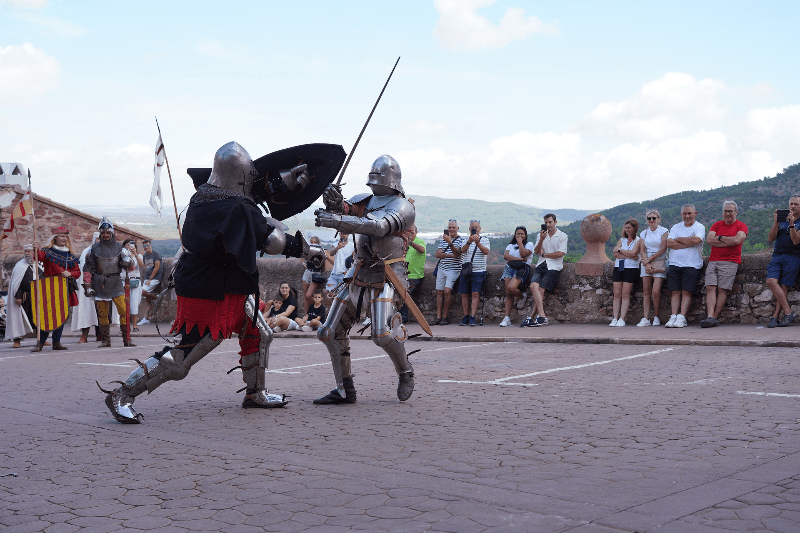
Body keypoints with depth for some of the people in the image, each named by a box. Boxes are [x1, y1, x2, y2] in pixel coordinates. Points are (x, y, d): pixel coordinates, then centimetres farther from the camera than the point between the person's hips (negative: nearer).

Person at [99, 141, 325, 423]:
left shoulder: (202, 197, 4)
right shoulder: (239, 209, -22)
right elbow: (273, 243, -22)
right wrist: (308, 250, -7)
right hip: (210, 296, -10)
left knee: (259, 335, 20)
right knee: (178, 361, -5)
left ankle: (255, 394, 33)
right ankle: (121, 396, 2)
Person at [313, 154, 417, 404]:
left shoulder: (403, 207, -5)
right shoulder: (365, 200, 17)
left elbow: (379, 227, -23)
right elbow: (345, 209, 0)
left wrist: (338, 221, -33)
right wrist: (334, 202, -26)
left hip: (385, 277, -7)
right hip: (359, 276, 7)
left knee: (383, 335, -22)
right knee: (330, 333, 3)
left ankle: (405, 374, 8)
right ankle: (345, 390, 12)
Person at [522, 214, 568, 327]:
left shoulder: (562, 236, 5)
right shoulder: (541, 235, 19)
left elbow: (560, 253, -6)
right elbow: (536, 251, 8)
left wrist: (544, 254, 1)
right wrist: (541, 239, -8)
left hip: (553, 267, -4)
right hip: (540, 265, 4)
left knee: (541, 290, -20)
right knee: (533, 286, -22)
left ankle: (532, 317, -18)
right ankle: (541, 316, -24)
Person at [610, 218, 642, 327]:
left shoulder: (638, 241, 2)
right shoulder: (621, 240, 16)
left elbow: (633, 253, -13)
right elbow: (615, 254, 2)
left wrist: (620, 250, -2)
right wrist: (629, 255, -10)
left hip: (631, 268, -4)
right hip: (618, 268, 4)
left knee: (625, 294, -8)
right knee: (617, 294, -1)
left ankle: (622, 319, -8)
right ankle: (615, 318, -1)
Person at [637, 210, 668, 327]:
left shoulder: (664, 231, 1)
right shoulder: (644, 233, 13)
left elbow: (663, 249, -7)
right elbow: (642, 250, 7)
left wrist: (650, 259, -8)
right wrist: (647, 264, -9)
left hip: (659, 262, -4)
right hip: (646, 263, 4)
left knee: (655, 291, -14)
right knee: (646, 292, -2)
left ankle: (656, 317, 0)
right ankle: (645, 318, -3)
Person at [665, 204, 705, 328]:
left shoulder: (699, 227, 5)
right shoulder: (676, 227, 15)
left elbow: (695, 240, -16)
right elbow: (669, 243, -1)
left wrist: (678, 239, -3)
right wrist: (688, 243, -9)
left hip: (691, 265, -3)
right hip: (675, 264, 3)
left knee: (686, 292, -7)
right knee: (676, 292, -1)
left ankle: (681, 318, -10)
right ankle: (673, 316, -3)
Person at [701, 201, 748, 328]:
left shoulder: (741, 226, 7)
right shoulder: (716, 225, 18)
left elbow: (738, 240, -12)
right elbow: (709, 240, 2)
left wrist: (720, 238, 0)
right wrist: (729, 242, -4)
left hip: (730, 262, -3)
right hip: (713, 261, 3)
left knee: (722, 290, -10)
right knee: (710, 288, -12)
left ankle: (714, 318, -10)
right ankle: (710, 316, -21)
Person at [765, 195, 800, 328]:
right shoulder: (782, 220, 18)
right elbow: (770, 238, 9)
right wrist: (776, 223, -4)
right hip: (777, 255, 3)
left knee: (784, 287, -11)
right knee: (771, 281, -18)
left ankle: (775, 316, -12)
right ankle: (788, 313, -18)